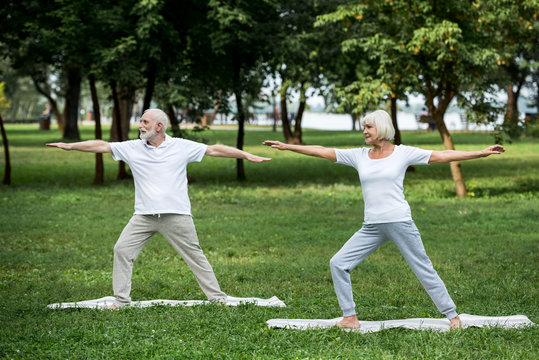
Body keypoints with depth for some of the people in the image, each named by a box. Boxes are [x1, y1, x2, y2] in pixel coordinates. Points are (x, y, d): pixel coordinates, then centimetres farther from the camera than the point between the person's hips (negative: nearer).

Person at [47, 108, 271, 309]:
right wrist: (70, 146, 4)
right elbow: (102, 146, 7)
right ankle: (121, 301, 6)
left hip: (176, 215, -3)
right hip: (143, 216, 3)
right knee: (122, 250, -5)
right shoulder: (132, 148, 6)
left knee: (194, 255, 1)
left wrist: (247, 156, -1)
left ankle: (217, 297, 12)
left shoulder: (182, 147, 0)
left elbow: (214, 150, 1)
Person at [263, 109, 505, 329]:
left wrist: (481, 153, -5)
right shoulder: (359, 156, 9)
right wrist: (287, 147, 8)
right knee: (338, 263, -2)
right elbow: (323, 152, 10)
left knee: (424, 270, -1)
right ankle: (350, 318, 5)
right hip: (371, 227, 4)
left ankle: (452, 316, 11)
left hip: (399, 222, -4)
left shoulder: (403, 153, 0)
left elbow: (443, 156, -1)